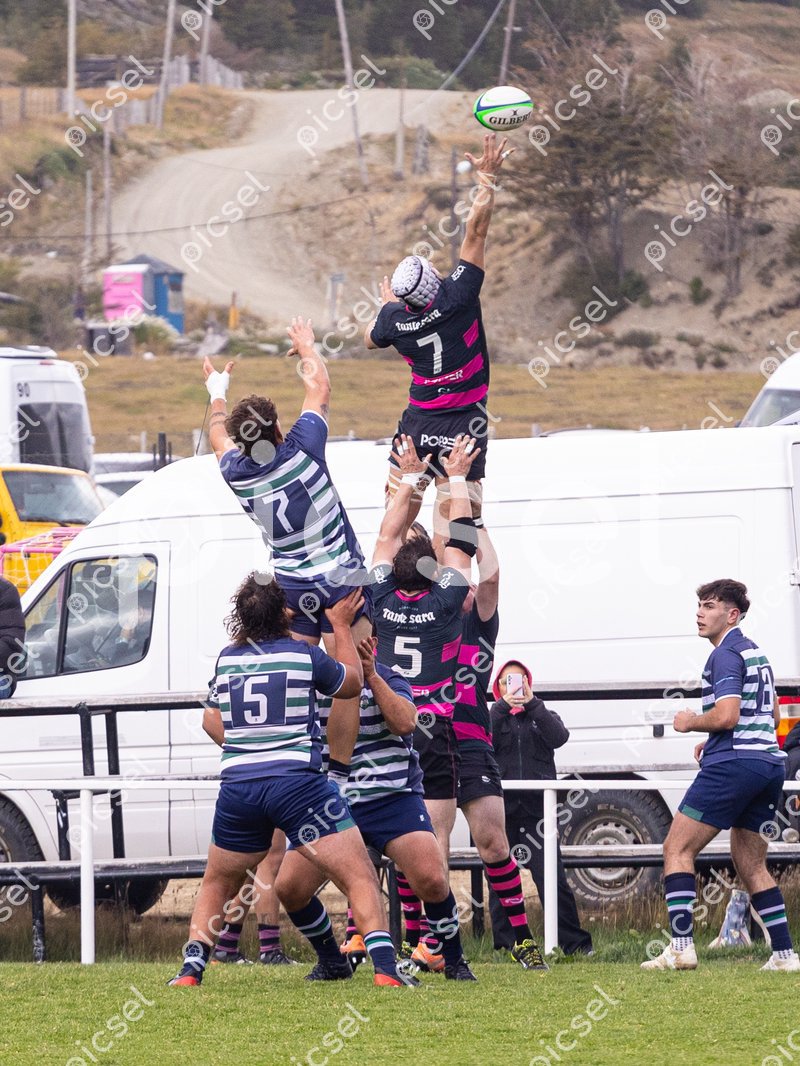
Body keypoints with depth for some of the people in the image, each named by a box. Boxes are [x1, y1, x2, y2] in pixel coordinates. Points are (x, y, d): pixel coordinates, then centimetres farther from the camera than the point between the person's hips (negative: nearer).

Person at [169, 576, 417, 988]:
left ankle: (191, 969, 11)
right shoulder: (303, 654, 2)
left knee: (217, 886, 23)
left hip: (237, 788, 3)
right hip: (298, 781, -3)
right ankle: (385, 969, -18)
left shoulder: (226, 660, 12)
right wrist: (340, 625, 32)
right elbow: (352, 682, 21)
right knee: (360, 879, -3)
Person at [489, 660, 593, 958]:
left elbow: (559, 737, -4)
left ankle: (575, 944, -5)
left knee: (551, 877, -8)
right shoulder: (493, 716, 15)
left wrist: (531, 703, -10)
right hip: (501, 808, 1)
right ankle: (505, 943, 8)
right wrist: (504, 705, -13)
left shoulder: (542, 716, 17)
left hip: (536, 807, 0)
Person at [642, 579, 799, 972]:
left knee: (677, 848, -5)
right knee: (751, 864, 15)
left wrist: (690, 722, -2)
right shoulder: (755, 653, 21)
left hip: (733, 763, -9)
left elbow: (726, 716, -21)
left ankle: (681, 946, -15)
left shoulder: (726, 655, -9)